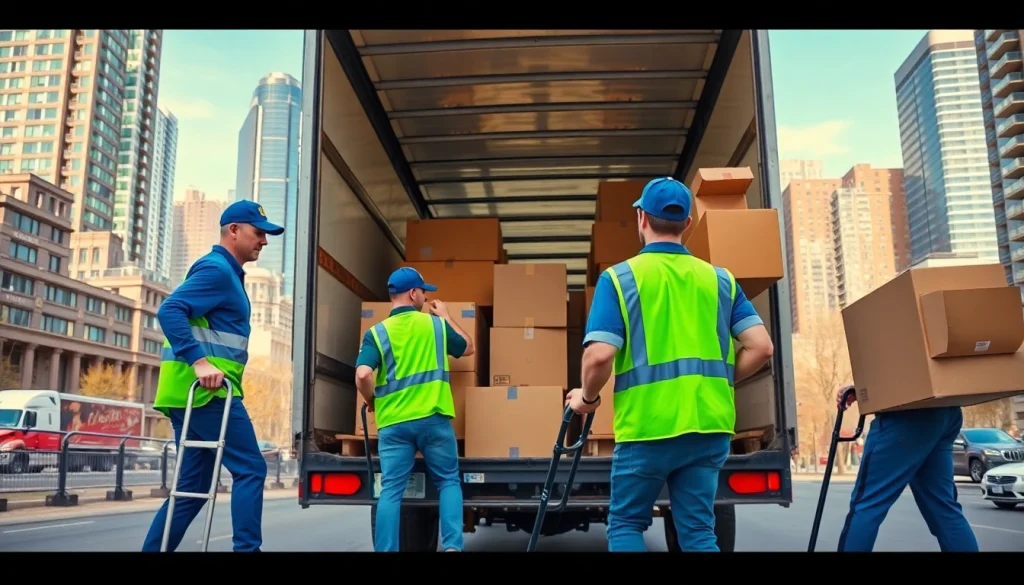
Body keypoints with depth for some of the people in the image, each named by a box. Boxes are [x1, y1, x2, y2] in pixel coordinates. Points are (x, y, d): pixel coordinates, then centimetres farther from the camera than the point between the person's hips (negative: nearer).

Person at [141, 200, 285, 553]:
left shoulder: (226, 273, 23)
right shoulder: (217, 269, -8)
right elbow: (170, 310, -21)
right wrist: (199, 361, -28)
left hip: (192, 391, 10)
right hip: (207, 390, -10)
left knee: (193, 486, 11)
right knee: (250, 469, -7)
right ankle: (246, 548, -8)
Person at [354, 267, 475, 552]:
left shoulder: (376, 332, 1)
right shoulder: (437, 324, 6)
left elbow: (363, 375, -13)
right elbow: (468, 347, 24)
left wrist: (371, 401, 7)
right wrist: (446, 317, 35)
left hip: (393, 422, 0)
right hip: (434, 418, 0)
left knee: (391, 491, 4)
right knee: (448, 482, 12)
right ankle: (451, 545, 1)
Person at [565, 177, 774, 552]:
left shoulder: (619, 277, -5)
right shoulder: (720, 279, 7)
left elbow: (600, 355, -16)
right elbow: (761, 347, 0)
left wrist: (587, 397, 4)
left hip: (648, 426, -3)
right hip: (709, 424, 4)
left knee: (625, 523, 15)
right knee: (698, 529, 13)